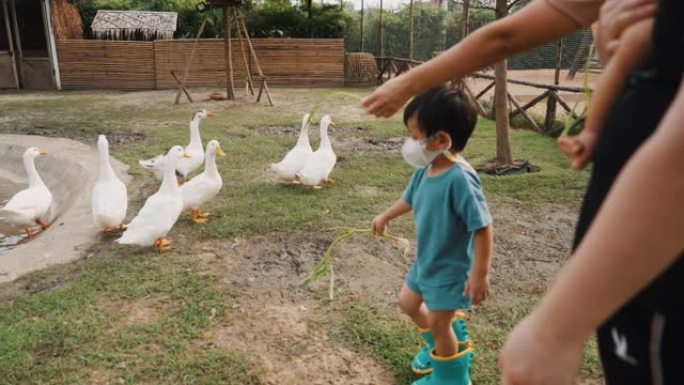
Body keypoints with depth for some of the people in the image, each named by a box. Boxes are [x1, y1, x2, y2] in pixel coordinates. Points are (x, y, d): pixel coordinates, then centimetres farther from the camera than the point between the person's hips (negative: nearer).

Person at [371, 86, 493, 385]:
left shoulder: (460, 179, -33)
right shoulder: (425, 170, -7)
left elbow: (483, 228, -29)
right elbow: (410, 198, 15)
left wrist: (480, 274, -26)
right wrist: (385, 217, 31)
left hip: (450, 268, -8)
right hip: (425, 260, 9)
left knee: (438, 322, 8)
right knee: (408, 302, 24)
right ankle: (444, 344, 47)